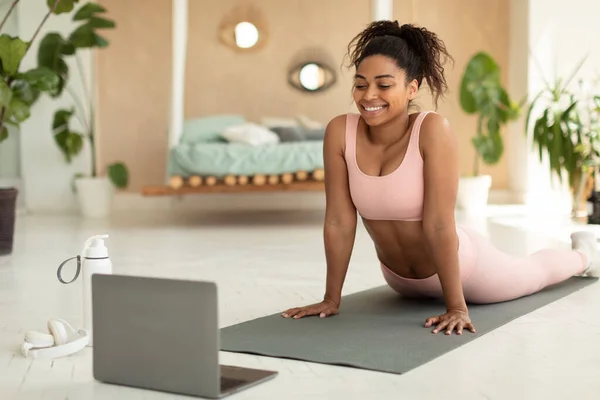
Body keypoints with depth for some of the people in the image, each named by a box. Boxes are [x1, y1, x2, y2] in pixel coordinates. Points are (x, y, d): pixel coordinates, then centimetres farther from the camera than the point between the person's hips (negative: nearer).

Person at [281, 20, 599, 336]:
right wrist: (331, 298, -14)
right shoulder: (339, 132, -23)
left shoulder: (433, 130, -34)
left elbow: (439, 224, -34)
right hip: (400, 279, 4)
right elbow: (339, 220, -18)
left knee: (532, 272, 27)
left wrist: (456, 307, -31)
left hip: (460, 264, -4)